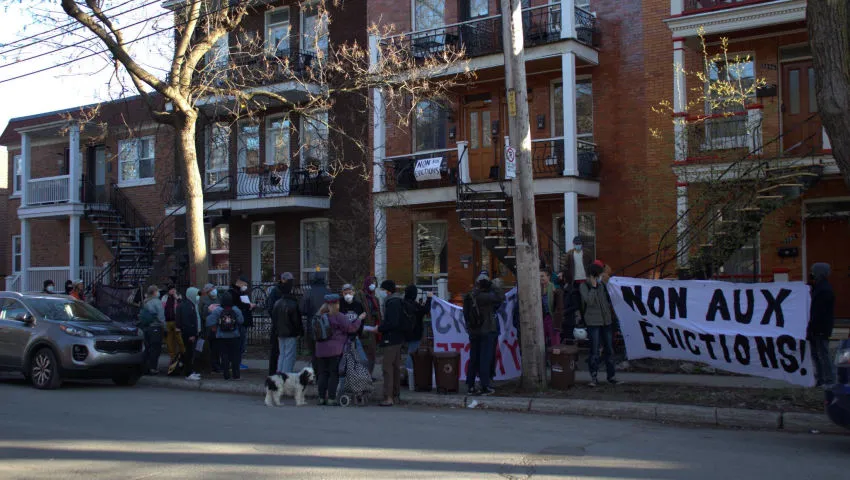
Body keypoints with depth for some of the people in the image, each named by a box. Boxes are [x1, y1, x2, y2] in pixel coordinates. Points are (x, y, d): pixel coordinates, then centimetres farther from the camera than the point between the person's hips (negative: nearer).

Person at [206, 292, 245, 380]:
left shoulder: (217, 310, -13)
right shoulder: (236, 310, -10)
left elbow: (210, 323, -17)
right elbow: (241, 321, -9)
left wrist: (210, 312, 0)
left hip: (222, 337, 0)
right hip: (234, 337, 0)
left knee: (224, 356, 8)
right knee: (235, 356, 9)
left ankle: (226, 375, 8)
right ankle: (236, 375, 9)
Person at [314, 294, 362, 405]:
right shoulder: (338, 317, -11)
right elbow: (350, 328, -9)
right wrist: (359, 319, 3)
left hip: (321, 350, 6)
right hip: (335, 350, -6)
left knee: (323, 374, 10)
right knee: (334, 374, 1)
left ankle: (322, 398, 11)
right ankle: (331, 398, -1)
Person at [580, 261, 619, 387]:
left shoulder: (602, 285, 10)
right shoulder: (584, 286, -5)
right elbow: (589, 301, -20)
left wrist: (612, 315, 15)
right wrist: (593, 286, -16)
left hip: (606, 321, 5)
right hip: (593, 322, -5)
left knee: (609, 349, 9)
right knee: (594, 351, -4)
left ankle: (611, 376, 18)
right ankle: (593, 377, 3)